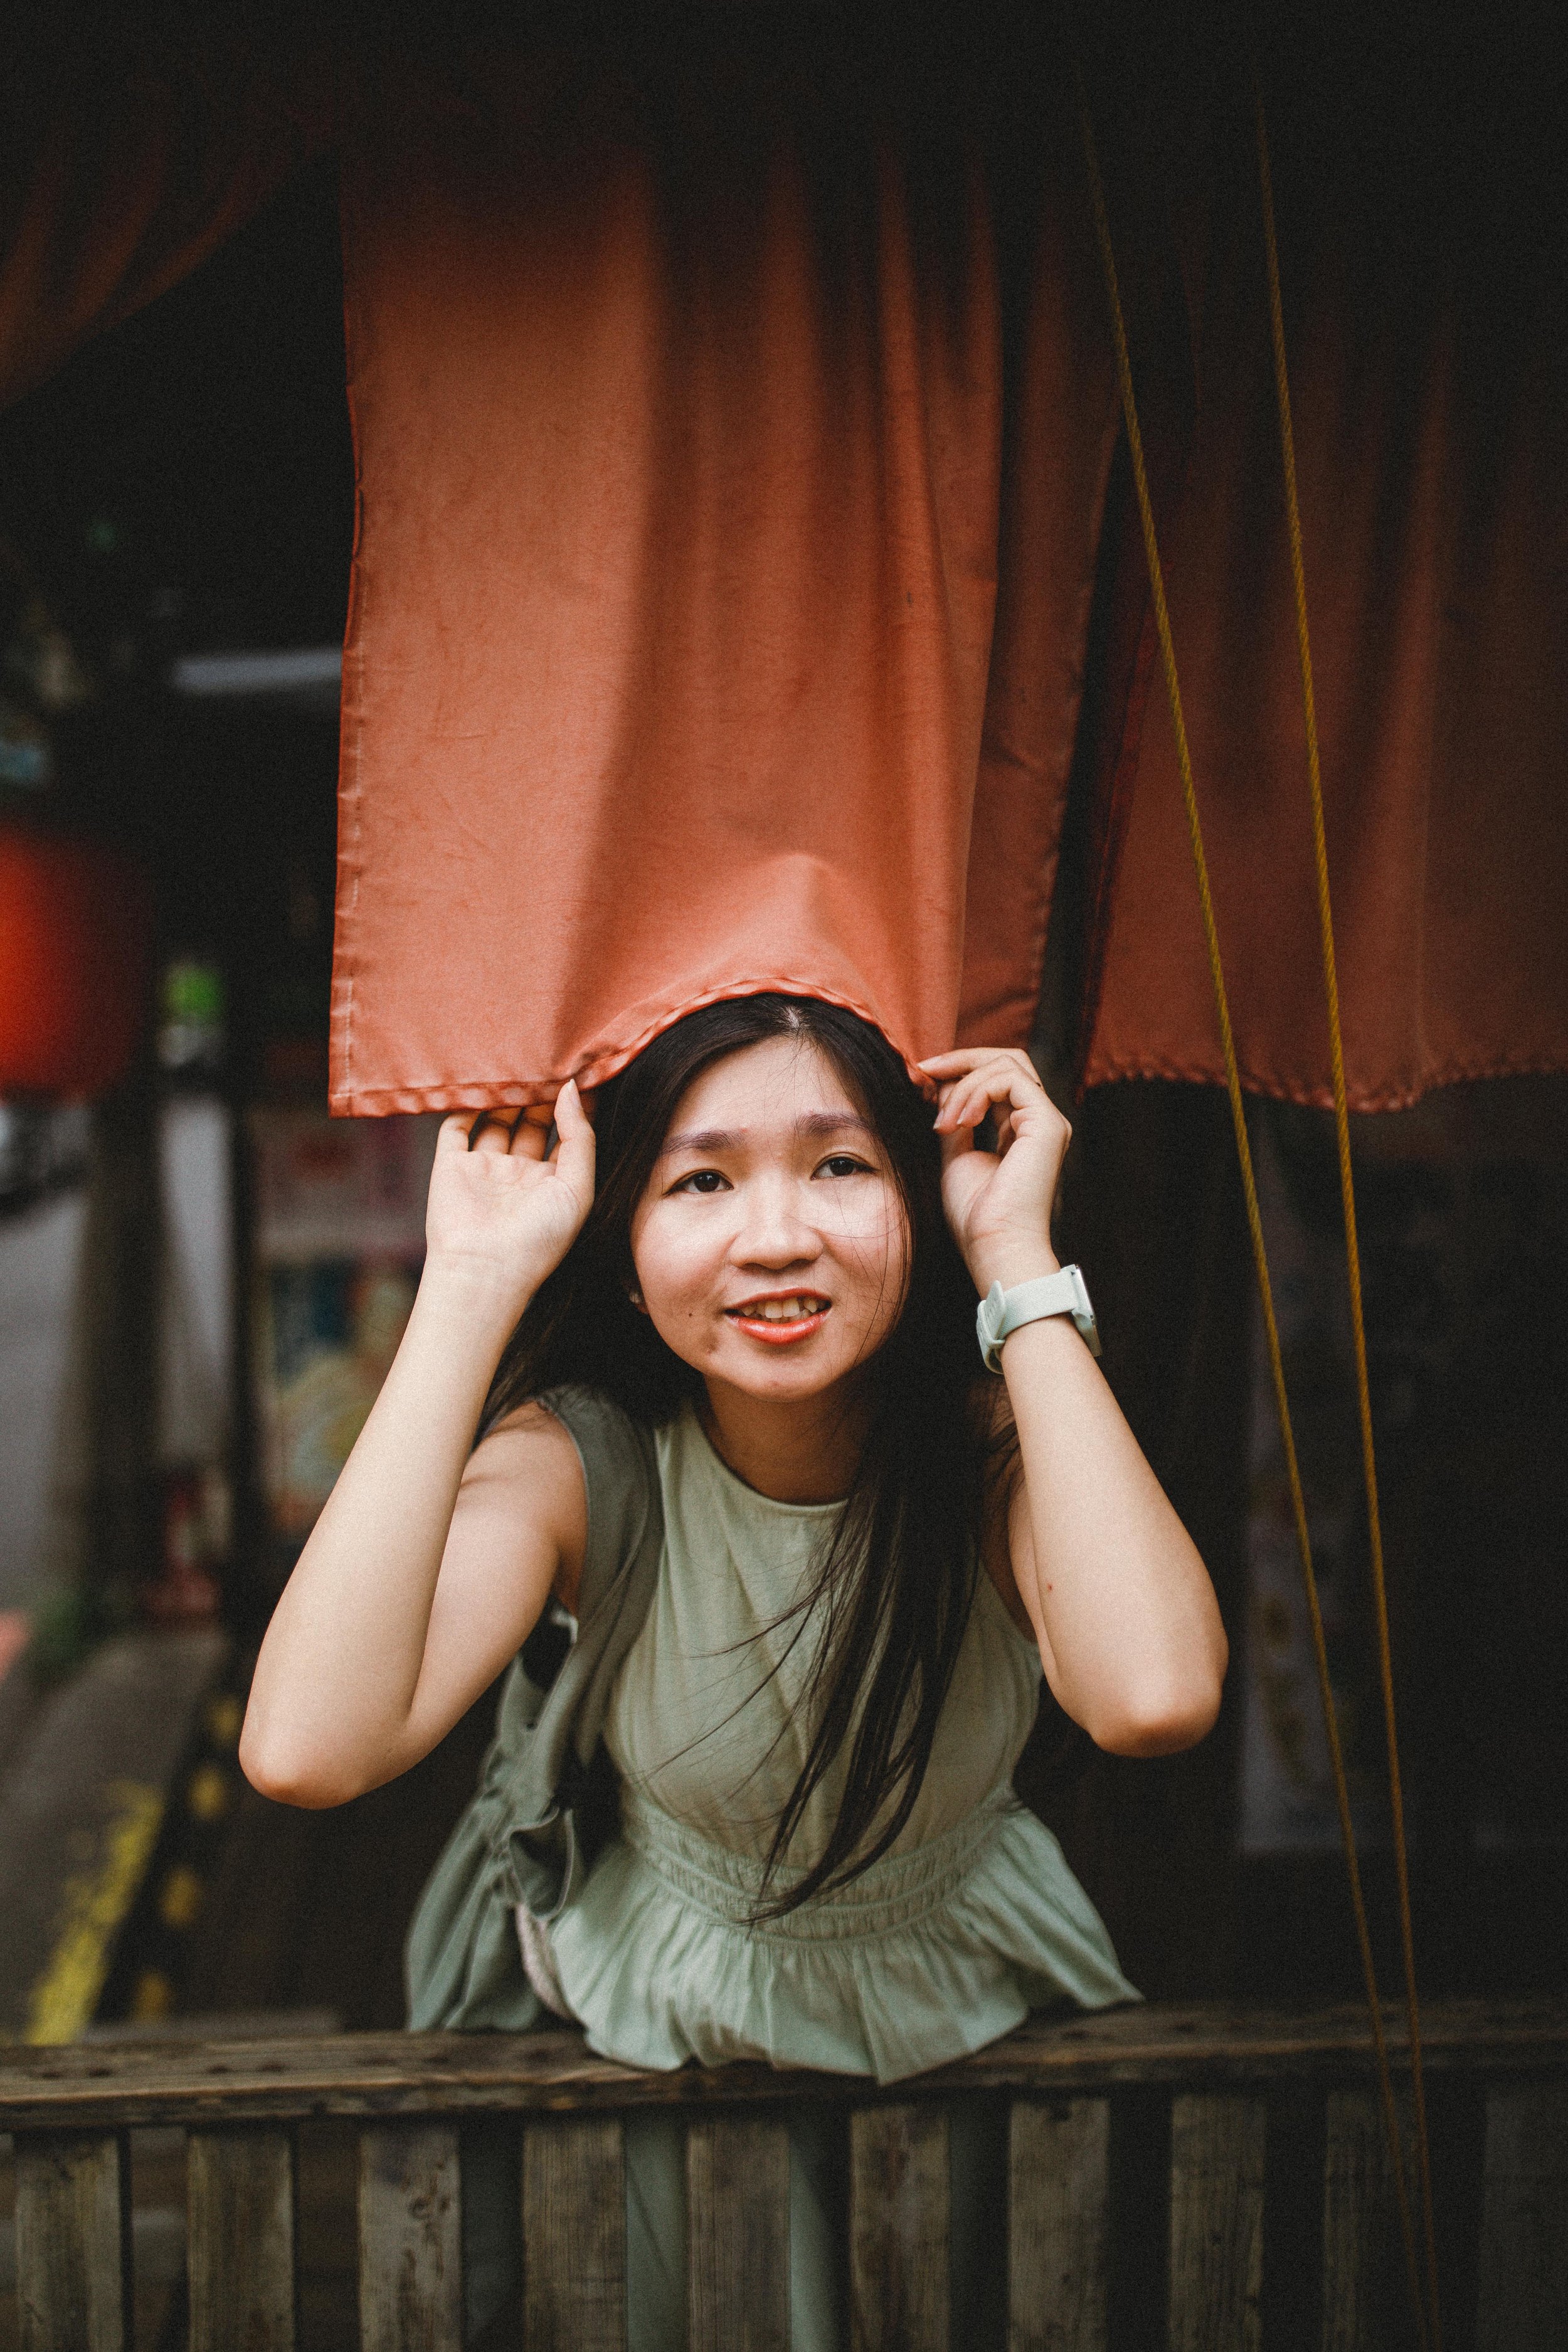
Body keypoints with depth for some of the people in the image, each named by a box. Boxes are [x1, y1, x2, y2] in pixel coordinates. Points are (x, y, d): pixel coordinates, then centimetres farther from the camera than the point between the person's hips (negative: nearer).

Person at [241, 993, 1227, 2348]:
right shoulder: (580, 1461, -22)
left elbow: (1156, 1698, -46)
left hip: (961, 2014, 1)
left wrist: (1019, 1260, -38)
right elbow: (308, 1751, -41)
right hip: (650, 2021, -1)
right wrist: (474, 1281, -37)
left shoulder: (996, 1446, -22)